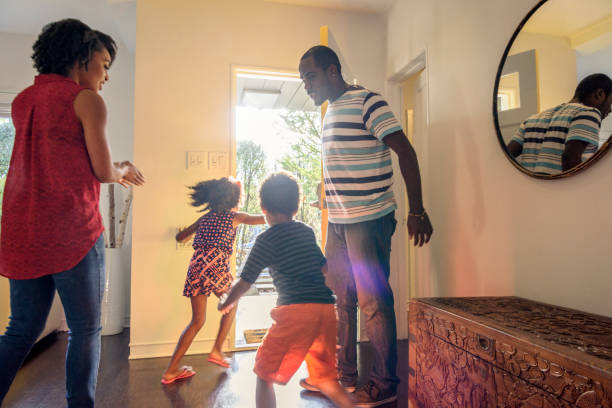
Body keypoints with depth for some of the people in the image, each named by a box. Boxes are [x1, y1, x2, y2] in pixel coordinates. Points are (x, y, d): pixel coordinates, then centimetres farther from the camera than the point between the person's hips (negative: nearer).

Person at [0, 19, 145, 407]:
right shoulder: (87, 100, -6)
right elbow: (104, 172, -8)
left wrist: (115, 170, 24)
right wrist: (125, 169, 13)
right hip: (73, 231, -7)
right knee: (86, 329, 6)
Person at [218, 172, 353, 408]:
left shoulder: (267, 239, 0)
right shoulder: (307, 232, 17)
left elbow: (244, 284, 4)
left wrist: (226, 304, 23)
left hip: (295, 311, -6)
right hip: (327, 309, 6)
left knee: (265, 374, 11)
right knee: (324, 378, 21)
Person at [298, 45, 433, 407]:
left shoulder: (367, 102, -9)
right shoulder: (331, 112, 17)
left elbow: (406, 152, -14)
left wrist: (417, 211, -17)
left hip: (369, 221, -9)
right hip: (337, 223, 9)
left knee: (374, 302, -1)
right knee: (340, 300, 14)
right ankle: (344, 376, 30)